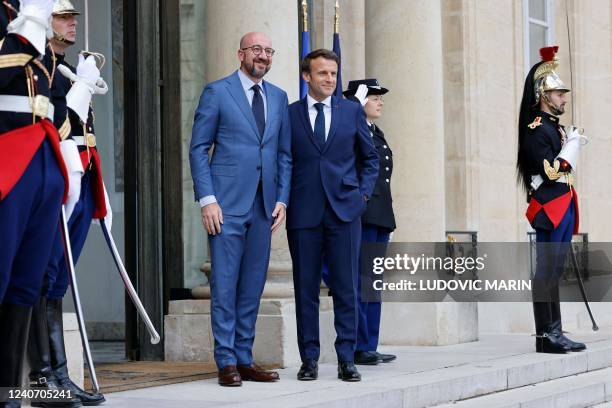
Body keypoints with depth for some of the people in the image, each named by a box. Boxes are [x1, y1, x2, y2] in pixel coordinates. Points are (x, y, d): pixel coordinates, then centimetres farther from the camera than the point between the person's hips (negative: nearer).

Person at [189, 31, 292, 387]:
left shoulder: (279, 97, 14)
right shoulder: (217, 92, 0)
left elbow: (285, 154, 15)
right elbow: (198, 148, -2)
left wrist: (282, 198, 5)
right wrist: (207, 199, -10)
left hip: (264, 206, 5)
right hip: (228, 203, -5)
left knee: (253, 285, 6)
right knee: (225, 284, -4)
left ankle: (245, 358, 12)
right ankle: (227, 361, 1)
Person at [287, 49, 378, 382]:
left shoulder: (352, 111, 9)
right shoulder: (289, 114, 6)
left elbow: (370, 157, 17)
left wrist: (363, 192, 5)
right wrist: (285, 199, 1)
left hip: (344, 209, 1)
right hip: (303, 213, 0)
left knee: (346, 288, 0)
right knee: (306, 288, 3)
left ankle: (346, 359, 5)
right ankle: (309, 359, 9)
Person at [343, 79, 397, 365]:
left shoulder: (378, 134, 20)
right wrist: (356, 100, -16)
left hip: (380, 217, 9)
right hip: (361, 215, -9)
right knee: (360, 281, -7)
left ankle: (370, 346, 14)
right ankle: (359, 348, -3)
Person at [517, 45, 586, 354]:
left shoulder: (555, 127, 19)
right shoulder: (537, 128, -11)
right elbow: (549, 172, -20)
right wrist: (571, 146, -12)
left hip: (562, 207, 10)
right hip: (550, 208, -10)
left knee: (554, 271, 10)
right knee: (547, 271, -8)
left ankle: (555, 333, 13)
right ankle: (545, 335, -7)